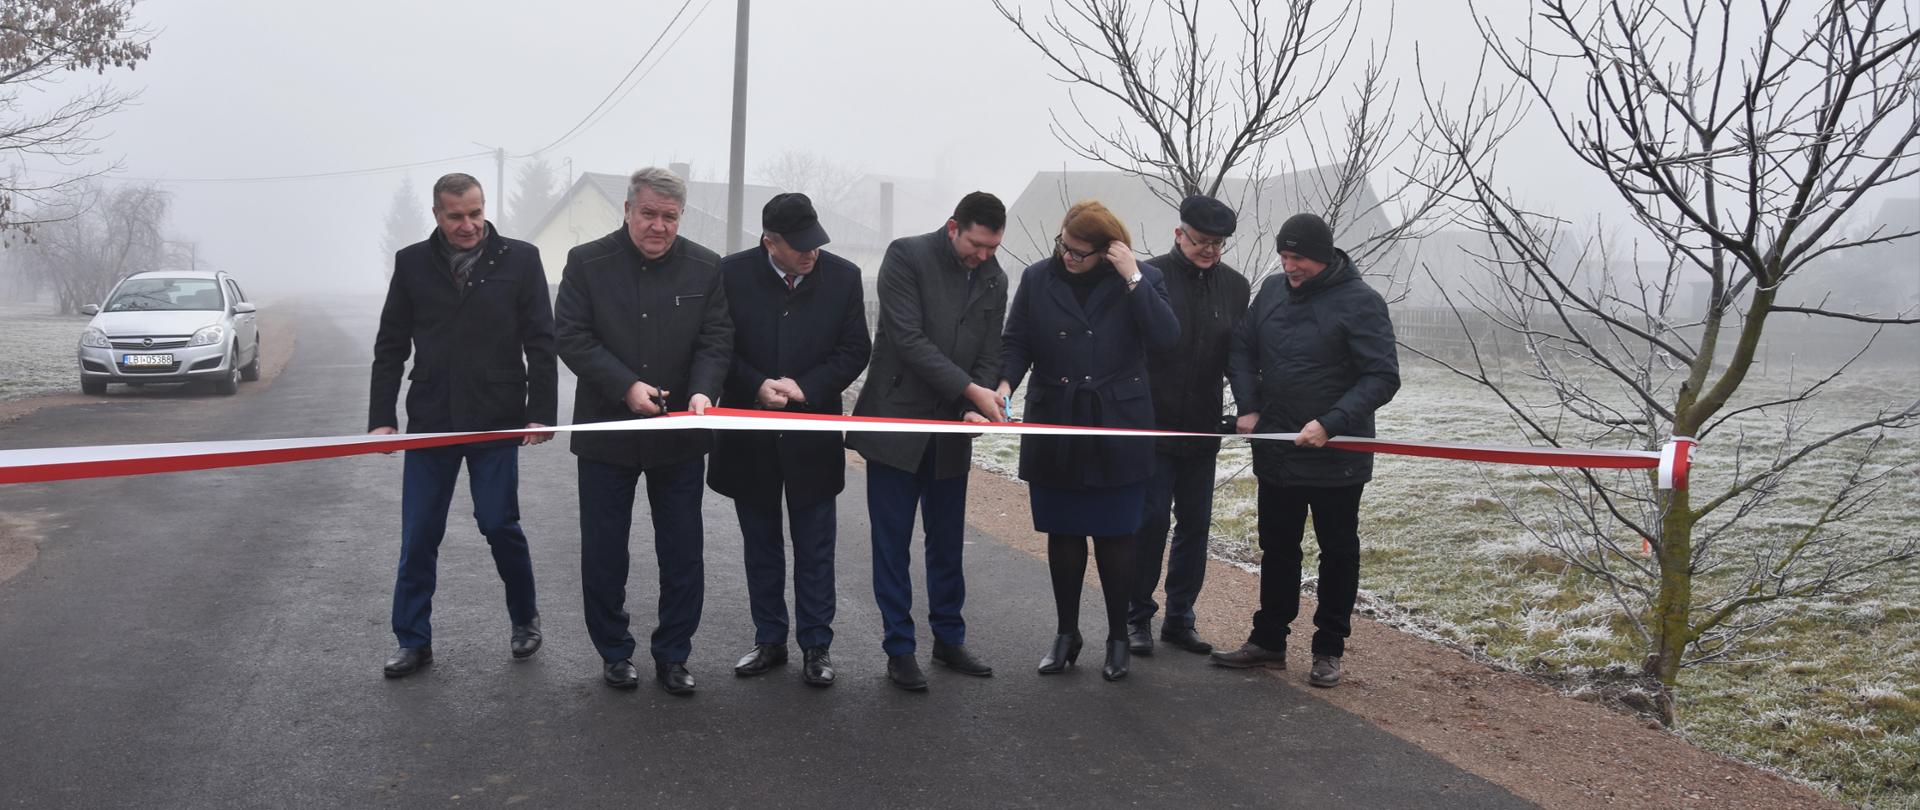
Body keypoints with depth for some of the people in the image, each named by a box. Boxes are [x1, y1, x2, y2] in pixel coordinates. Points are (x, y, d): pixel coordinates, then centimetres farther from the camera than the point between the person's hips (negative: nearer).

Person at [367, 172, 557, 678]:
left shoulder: (520, 260, -2)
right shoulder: (412, 263, 4)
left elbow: (541, 343, -1)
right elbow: (390, 347, 6)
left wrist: (541, 412, -8)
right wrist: (381, 419, 0)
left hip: (496, 423, -2)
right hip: (430, 422, 2)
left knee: (499, 524, 3)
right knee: (418, 537, 6)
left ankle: (524, 619, 26)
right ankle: (414, 641, 18)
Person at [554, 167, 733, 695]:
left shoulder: (705, 268, 0)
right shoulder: (586, 263, -4)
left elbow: (715, 340, -2)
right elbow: (572, 337, -8)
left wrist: (702, 391, -21)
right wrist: (626, 386, -20)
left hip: (680, 436, 1)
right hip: (606, 430, -1)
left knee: (682, 554, 7)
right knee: (603, 553, 8)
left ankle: (672, 656, 21)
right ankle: (615, 653, 24)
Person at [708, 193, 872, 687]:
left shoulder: (842, 276, -4)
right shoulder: (732, 274, -6)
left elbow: (855, 350, -2)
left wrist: (805, 387, -14)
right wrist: (757, 386, -17)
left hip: (812, 437, -1)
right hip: (750, 436, 1)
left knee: (815, 549, 6)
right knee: (760, 547, 13)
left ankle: (816, 646, 17)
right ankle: (769, 641, 26)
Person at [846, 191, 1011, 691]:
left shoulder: (994, 280, 6)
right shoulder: (907, 256, -10)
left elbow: (988, 357, 7)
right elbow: (908, 339, -18)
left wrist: (977, 410, -12)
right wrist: (971, 391, -21)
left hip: (950, 432, 5)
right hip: (897, 423, -4)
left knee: (947, 543, 12)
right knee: (892, 543, 2)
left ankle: (948, 639, 25)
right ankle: (899, 650, 11)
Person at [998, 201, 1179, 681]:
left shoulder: (1143, 279, -2)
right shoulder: (1037, 279, 3)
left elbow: (1166, 339, -15)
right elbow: (1016, 342, 4)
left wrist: (1132, 278, -19)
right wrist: (1006, 382, -15)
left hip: (1116, 433, -2)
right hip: (1054, 431, 2)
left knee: (1114, 535, 5)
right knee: (1063, 534, 11)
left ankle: (1118, 637, 21)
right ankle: (1066, 634, 25)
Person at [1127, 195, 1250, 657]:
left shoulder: (1235, 286, 6)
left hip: (1203, 430, 5)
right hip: (1153, 426, -5)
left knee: (1195, 525, 10)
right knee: (1151, 522, -2)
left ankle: (1180, 618, 22)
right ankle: (1139, 617, 13)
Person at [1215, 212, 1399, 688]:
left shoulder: (1360, 302, -14)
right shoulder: (1273, 291, 4)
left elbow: (1382, 377, -17)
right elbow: (1241, 349, 13)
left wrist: (1331, 424, -25)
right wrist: (1248, 407, -1)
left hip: (1336, 458, -5)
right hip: (1276, 453, 5)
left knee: (1338, 552, 9)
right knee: (1277, 549, 15)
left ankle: (1329, 649, 21)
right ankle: (1268, 641, 28)